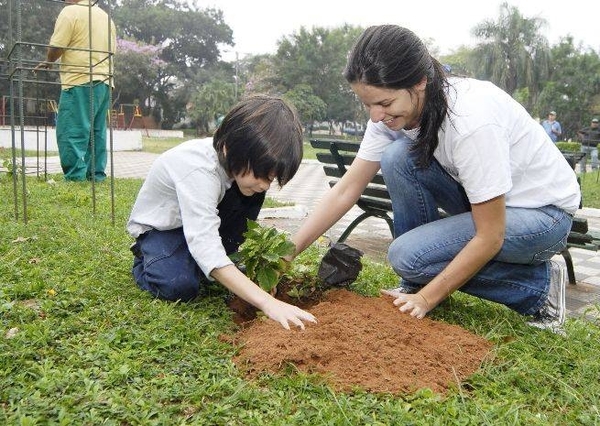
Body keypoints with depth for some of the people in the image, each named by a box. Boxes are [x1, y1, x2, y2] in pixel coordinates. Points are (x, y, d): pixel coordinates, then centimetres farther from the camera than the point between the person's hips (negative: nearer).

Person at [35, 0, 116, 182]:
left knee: (71, 132, -7)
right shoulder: (105, 16, 19)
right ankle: (96, 175, 10)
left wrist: (48, 62, 10)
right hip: (103, 82, 8)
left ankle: (75, 178, -10)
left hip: (80, 81, -8)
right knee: (97, 131, 9)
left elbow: (56, 48, -8)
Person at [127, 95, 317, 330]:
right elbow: (205, 244, -50)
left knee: (248, 192, -20)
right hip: (160, 227, -6)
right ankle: (145, 262, 4)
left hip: (204, 215, 6)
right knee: (179, 286, -32)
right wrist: (268, 303, -56)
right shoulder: (198, 170, -42)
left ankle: (219, 270, -2)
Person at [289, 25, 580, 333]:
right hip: (481, 198, 7)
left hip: (545, 213, -6)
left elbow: (490, 238, -26)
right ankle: (421, 281, -2)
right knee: (398, 158, -19)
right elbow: (345, 191, -9)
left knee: (408, 256, -23)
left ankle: (540, 285, -2)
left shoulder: (472, 121, -34)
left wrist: (427, 298, -19)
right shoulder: (393, 109, -13)